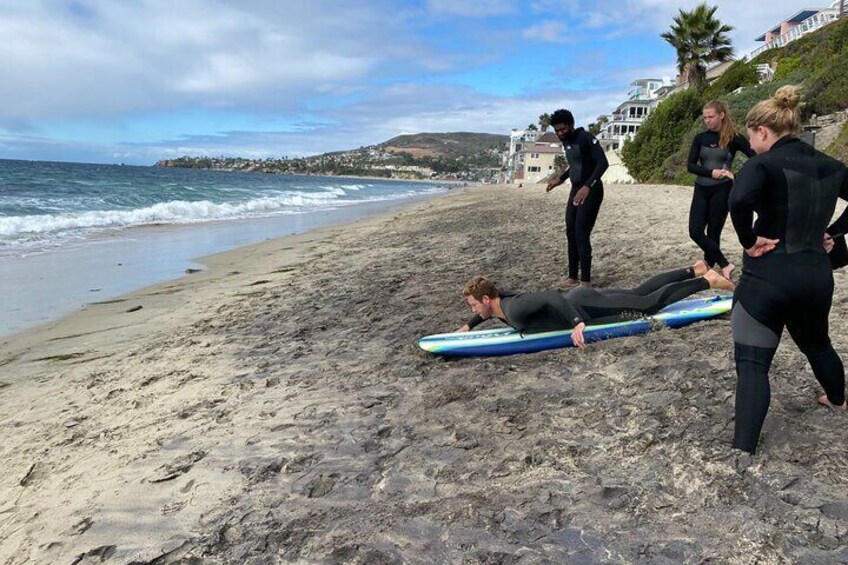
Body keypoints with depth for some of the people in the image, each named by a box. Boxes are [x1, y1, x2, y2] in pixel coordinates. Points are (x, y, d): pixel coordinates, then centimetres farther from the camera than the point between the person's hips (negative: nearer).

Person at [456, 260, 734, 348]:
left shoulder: (514, 310, -28)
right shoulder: (501, 300, -1)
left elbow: (550, 297, -38)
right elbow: (491, 310, 24)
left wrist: (577, 323, -42)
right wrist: (469, 325, 16)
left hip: (585, 306, -8)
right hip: (579, 298, 8)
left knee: (651, 303, 2)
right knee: (639, 293, 20)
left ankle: (707, 280, 14)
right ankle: (694, 270, 31)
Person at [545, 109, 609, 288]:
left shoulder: (586, 138, -16)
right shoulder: (566, 142, 11)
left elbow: (603, 163, -26)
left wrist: (588, 186, -36)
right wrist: (560, 179, 32)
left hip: (591, 191, -9)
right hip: (576, 190, 9)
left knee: (581, 235, -13)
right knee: (571, 234, 9)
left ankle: (586, 281, -7)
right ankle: (573, 277, 17)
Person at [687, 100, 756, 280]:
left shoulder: (733, 138, -4)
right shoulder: (700, 138, 5)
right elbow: (690, 165, -3)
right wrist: (711, 172, -17)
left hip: (722, 190, -4)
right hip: (701, 189, 4)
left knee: (713, 233, 1)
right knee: (695, 231, -6)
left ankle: (708, 268, 11)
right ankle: (725, 264, 3)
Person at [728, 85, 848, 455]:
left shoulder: (764, 164, -13)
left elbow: (739, 201, -33)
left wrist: (748, 240, -19)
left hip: (769, 276, -7)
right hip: (817, 275, 7)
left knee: (752, 363, -5)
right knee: (817, 343, 32)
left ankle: (742, 452, -11)